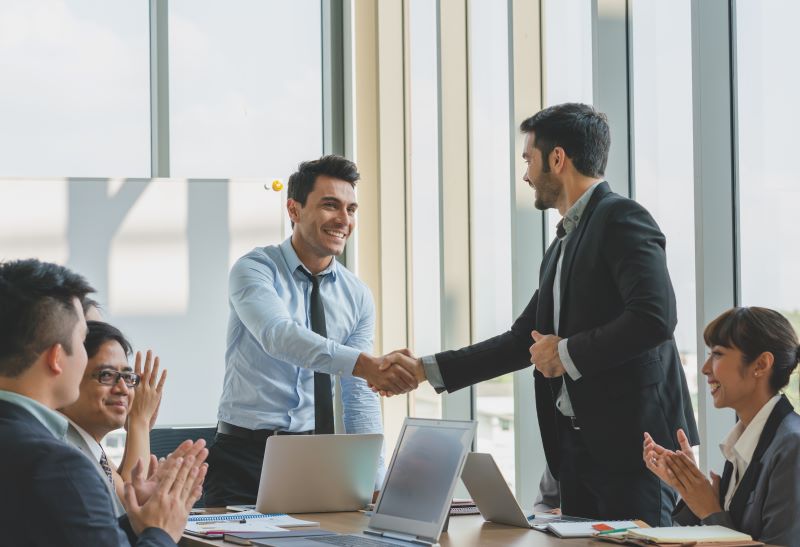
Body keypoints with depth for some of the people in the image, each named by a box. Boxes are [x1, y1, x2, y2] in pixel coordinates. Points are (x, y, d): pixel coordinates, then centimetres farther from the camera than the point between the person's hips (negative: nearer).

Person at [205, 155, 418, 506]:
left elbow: (360, 398, 7)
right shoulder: (254, 270, -7)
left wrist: (376, 487, -5)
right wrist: (364, 365, -41)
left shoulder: (357, 296, 8)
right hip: (247, 454, -4)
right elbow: (278, 335, -28)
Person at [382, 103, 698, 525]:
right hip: (576, 444, 9)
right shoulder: (562, 246, 21)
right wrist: (425, 370, 22)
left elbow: (654, 317, -21)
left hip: (630, 442, -9)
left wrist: (568, 353, -12)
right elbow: (523, 341, 24)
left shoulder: (621, 218, -8)